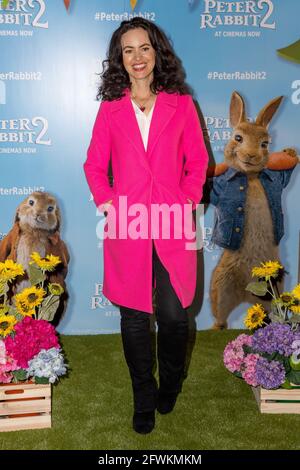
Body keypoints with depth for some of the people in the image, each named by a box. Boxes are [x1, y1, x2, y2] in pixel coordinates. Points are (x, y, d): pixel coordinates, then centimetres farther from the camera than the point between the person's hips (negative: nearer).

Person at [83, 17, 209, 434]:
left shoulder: (181, 104, 8)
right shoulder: (110, 108, 9)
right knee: (134, 318, 7)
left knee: (174, 316, -1)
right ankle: (144, 400, 28)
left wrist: (187, 201, -3)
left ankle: (170, 384, 31)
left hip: (174, 226, 0)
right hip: (127, 227, 1)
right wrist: (106, 203, -2)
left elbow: (198, 161, 9)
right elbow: (94, 165, 11)